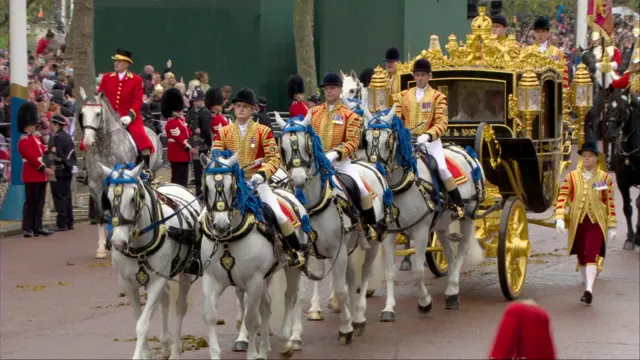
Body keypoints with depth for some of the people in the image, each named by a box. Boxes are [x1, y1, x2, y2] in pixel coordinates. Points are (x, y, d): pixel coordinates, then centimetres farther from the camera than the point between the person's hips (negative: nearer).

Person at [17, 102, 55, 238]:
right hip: (32, 176, -9)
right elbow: (32, 158, -19)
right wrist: (45, 169, -22)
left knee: (40, 203, 9)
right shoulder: (24, 141, -11)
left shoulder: (36, 138, 18)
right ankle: (27, 228, -3)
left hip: (41, 176, 9)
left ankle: (37, 227, 13)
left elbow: (42, 151, 19)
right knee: (30, 202, -6)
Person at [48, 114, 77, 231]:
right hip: (68, 170, 8)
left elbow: (57, 156, -20)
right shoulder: (68, 136, 12)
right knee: (67, 196, 13)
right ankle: (69, 223, 17)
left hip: (58, 171, -8)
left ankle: (62, 224, -7)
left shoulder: (56, 137, -14)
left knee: (59, 197, -6)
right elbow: (73, 152, 15)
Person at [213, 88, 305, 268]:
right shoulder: (224, 132, 5)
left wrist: (262, 174, -25)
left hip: (257, 182, -3)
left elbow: (274, 158, -8)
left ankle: (296, 250, 1)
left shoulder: (263, 131, -2)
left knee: (279, 215, -15)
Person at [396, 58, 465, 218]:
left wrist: (428, 135, -25)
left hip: (430, 141, -3)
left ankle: (459, 205, -10)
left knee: (442, 168, -20)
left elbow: (442, 123, -8)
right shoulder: (404, 96, 11)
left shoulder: (438, 97, 1)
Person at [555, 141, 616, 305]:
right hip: (577, 223, 2)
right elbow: (562, 198, -1)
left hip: (596, 223, -2)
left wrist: (611, 226, 2)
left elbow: (610, 204, 4)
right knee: (581, 256, 11)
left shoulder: (605, 178, 3)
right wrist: (560, 218, -14)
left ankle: (589, 290, -23)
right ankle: (587, 286, 26)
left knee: (592, 255, -16)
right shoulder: (572, 177, 5)